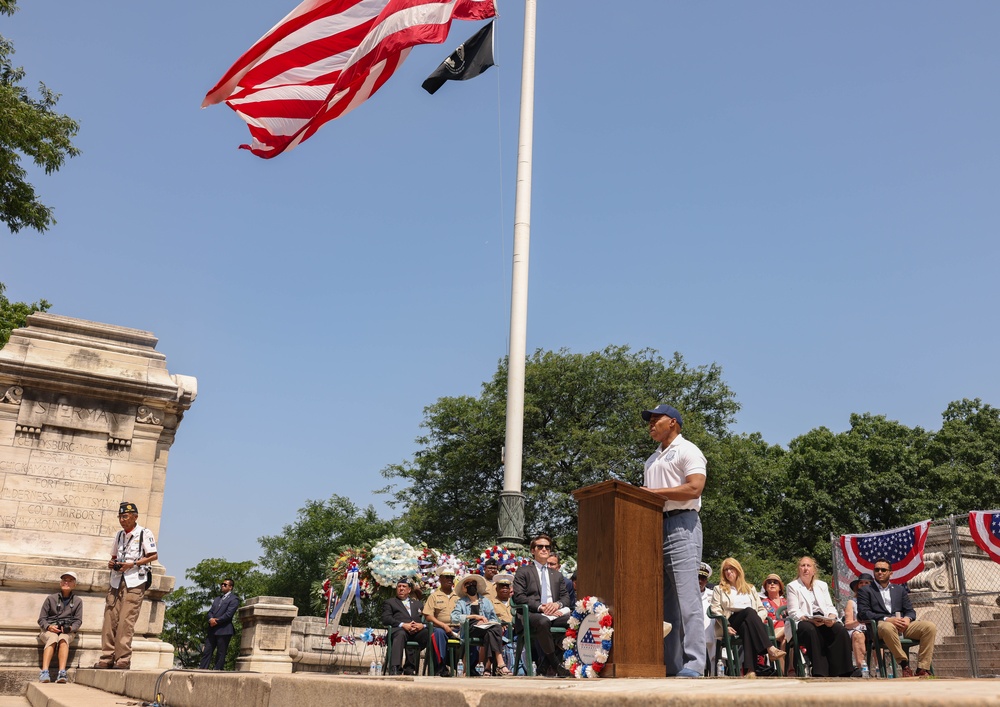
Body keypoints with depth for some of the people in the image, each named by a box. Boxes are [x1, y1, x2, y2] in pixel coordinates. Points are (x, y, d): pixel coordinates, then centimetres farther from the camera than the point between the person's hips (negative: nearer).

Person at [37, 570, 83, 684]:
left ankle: (62, 673, -52)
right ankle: (44, 672, -51)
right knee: (53, 638, -37)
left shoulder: (78, 601, 15)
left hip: (68, 631, 0)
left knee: (63, 638, -36)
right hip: (49, 630, 0)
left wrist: (71, 628, -14)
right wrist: (49, 626, -14)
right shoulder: (51, 598, 12)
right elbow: (41, 619, 8)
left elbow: (78, 621, 8)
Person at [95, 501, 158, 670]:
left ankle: (123, 660, -7)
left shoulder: (144, 533, -2)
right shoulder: (119, 535, 17)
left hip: (134, 582, -6)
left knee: (126, 621, -9)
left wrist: (132, 564, -14)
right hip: (117, 581, 6)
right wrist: (112, 563, 4)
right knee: (110, 619, 1)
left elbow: (153, 556, -6)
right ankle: (107, 658, 7)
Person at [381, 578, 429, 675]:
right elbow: (385, 619, 7)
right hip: (400, 629, -3)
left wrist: (422, 625, -6)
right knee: (400, 634, -40)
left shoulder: (418, 604, 34)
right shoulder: (390, 602, 26)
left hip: (418, 630, 3)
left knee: (431, 633, -32)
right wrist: (403, 625, -10)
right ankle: (395, 669, -48)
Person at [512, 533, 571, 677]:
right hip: (531, 614, -4)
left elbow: (565, 597, 19)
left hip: (555, 613, 5)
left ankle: (546, 663, -18)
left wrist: (557, 604, -7)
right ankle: (555, 664, -24)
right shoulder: (522, 572, 13)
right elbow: (519, 596, -1)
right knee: (543, 622, -41)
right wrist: (540, 607, -15)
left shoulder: (557, 575, 29)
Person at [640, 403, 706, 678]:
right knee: (663, 599, 5)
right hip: (655, 526, 8)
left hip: (681, 524, -8)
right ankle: (670, 664, 8)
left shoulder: (687, 450, 1)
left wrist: (655, 491, -11)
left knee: (686, 598, -11)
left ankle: (693, 663, -11)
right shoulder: (652, 460, 27)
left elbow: (694, 488, -13)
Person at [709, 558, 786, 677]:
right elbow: (716, 611, 9)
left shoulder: (750, 588, 32)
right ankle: (770, 649, -49)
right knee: (749, 611, -36)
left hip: (750, 622, 2)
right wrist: (726, 626, -10)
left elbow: (762, 609, 22)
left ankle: (751, 670, -56)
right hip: (732, 623, -1)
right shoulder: (719, 590, 25)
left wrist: (757, 620, -2)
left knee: (747, 627, -40)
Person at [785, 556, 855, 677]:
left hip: (824, 621, 4)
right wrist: (811, 620, -21)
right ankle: (820, 673, -39)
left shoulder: (822, 585, 23)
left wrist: (831, 617, -10)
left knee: (841, 630, -28)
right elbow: (794, 612, -2)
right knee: (811, 630, -39)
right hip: (803, 622, -4)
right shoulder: (792, 587, 9)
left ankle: (843, 672, -28)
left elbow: (830, 607, 15)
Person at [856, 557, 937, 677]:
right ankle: (905, 665, -29)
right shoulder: (865, 590, 10)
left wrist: (907, 619, -8)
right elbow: (863, 613, -2)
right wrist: (887, 619, -16)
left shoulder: (900, 589, 24)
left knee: (930, 627, -21)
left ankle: (922, 669, -21)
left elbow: (910, 611, 18)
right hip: (880, 625, -5)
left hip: (902, 625, 5)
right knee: (888, 627, -41)